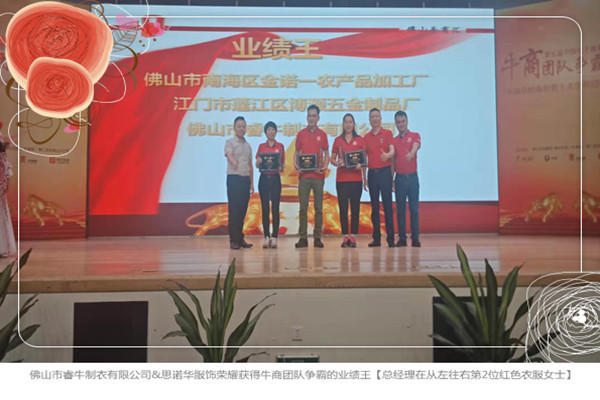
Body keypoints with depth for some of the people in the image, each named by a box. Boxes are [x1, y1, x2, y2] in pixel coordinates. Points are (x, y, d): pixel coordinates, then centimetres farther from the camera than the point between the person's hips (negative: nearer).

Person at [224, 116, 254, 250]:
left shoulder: (248, 145, 18)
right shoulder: (230, 142, 1)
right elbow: (229, 155, -20)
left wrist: (252, 183, 15)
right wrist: (234, 162, -42)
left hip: (246, 179, 5)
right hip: (234, 178, -5)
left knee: (243, 210, 7)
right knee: (233, 209, -5)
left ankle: (240, 238, 14)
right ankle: (233, 240, 0)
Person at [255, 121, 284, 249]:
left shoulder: (280, 146, 6)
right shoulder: (261, 146, 9)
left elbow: (283, 165, 5)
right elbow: (257, 165, 9)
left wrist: (280, 167, -16)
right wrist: (259, 161, -13)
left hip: (275, 178, -1)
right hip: (264, 178, 1)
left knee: (275, 208, -3)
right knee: (264, 208, 1)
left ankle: (274, 237, 1)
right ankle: (267, 237, 7)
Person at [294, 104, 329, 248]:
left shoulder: (322, 135, 8)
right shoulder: (301, 134, 9)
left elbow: (326, 154, 12)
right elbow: (296, 152, 14)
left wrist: (325, 166, -6)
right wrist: (295, 164, -5)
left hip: (318, 175, 0)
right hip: (304, 175, 0)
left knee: (318, 208, 2)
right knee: (303, 207, -1)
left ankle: (317, 237, 8)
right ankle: (303, 237, 4)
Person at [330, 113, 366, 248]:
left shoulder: (360, 140, 7)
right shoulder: (338, 140, 9)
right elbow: (332, 159, 10)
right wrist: (336, 163, -12)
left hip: (356, 178, -1)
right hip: (341, 179, 1)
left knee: (355, 208, 0)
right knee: (343, 208, 1)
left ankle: (353, 236, 5)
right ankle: (345, 236, 6)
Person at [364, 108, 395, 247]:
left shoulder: (387, 133, 2)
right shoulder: (367, 137, 13)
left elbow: (392, 151, -8)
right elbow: (364, 156, 14)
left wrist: (387, 155, -30)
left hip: (385, 171, -4)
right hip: (372, 172, 4)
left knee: (387, 204, -5)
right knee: (374, 206, 5)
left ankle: (390, 237, -2)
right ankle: (376, 238, 10)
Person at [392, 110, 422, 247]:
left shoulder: (415, 136, 4)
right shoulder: (394, 140, 11)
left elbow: (415, 147, -17)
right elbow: (392, 161, 12)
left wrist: (411, 154, -40)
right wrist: (391, 179, 6)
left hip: (412, 176, -2)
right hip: (399, 178, 2)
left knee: (414, 208, 0)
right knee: (400, 209, 4)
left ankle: (415, 238, 5)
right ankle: (401, 238, 9)